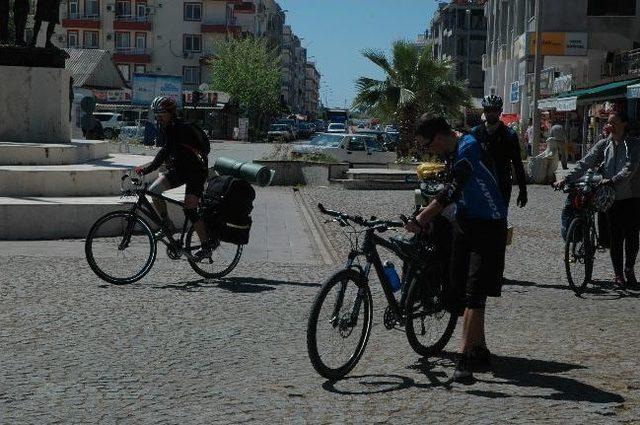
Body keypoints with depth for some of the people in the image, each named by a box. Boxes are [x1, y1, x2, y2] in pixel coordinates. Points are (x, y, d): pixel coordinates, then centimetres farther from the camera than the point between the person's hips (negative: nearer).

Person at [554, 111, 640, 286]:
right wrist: (566, 179, -13)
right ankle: (618, 273, 14)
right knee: (615, 236, 3)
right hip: (611, 198, 2)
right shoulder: (604, 144, 6)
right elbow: (585, 163, -2)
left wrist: (613, 180, -33)